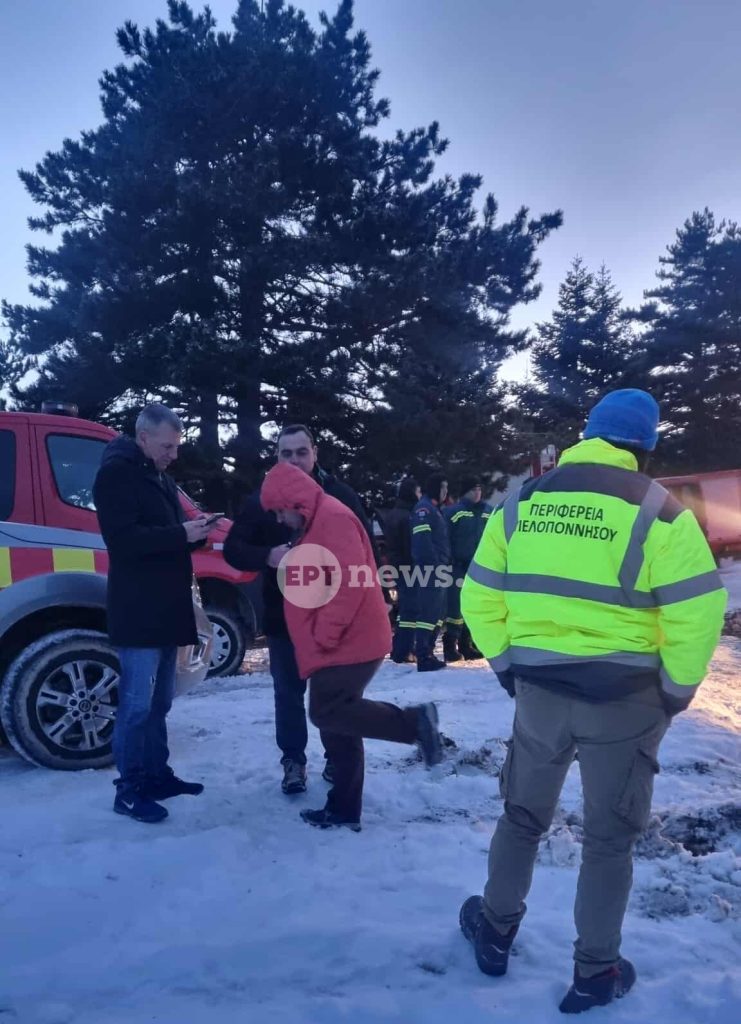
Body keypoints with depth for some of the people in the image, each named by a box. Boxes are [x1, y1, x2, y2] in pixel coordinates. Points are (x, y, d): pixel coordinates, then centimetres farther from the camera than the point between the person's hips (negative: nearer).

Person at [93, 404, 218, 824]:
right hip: (138, 611, -9)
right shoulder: (117, 473, -9)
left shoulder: (161, 478, 18)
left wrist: (195, 532, 2)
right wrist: (181, 534, -22)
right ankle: (129, 790, 6)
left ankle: (157, 775, 27)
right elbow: (124, 539, -20)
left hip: (166, 607, 9)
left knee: (159, 701, 16)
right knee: (137, 703, -5)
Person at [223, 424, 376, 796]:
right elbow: (233, 549, -1)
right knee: (288, 692, 9)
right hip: (284, 615, 1)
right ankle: (293, 761, 24)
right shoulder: (262, 499, 1)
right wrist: (267, 556, -23)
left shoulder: (340, 495, -2)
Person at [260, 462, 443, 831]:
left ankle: (414, 720, -8)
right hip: (341, 646, 10)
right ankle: (343, 810, 19)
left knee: (327, 712, -13)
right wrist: (320, 638, 16)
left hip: (349, 644, -10)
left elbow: (350, 581, -24)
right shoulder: (314, 525, 20)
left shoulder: (332, 518, -14)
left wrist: (324, 634, -21)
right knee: (337, 724, 11)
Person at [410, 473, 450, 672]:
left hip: (437, 569, 10)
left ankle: (428, 653, 19)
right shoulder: (424, 508, -9)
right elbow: (422, 541, -19)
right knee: (428, 612, -10)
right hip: (430, 569, -10)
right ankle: (423, 658, -9)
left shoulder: (434, 508, 23)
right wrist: (435, 566, -21)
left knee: (437, 612, 13)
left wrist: (444, 565, 17)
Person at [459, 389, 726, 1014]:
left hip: (538, 688, 3)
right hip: (625, 698, -2)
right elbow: (697, 612, -14)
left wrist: (507, 664, 11)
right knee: (610, 834, 16)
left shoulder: (521, 503, 1)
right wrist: (677, 688, -1)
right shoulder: (656, 509, -10)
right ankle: (595, 973, 29)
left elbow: (479, 598, 3)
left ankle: (496, 932, 38)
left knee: (522, 816, 22)